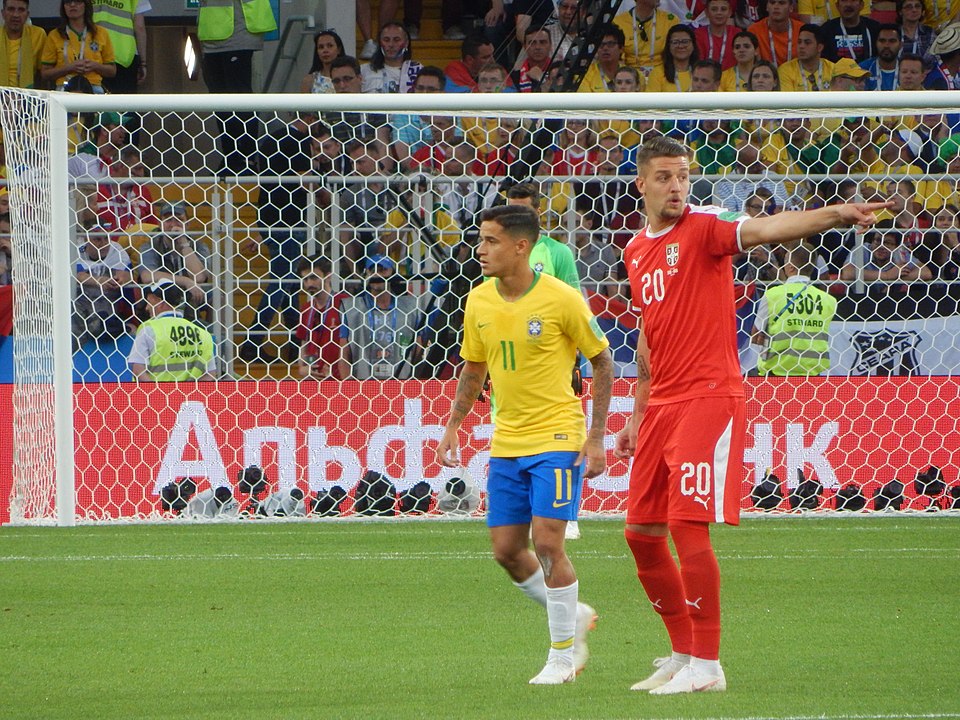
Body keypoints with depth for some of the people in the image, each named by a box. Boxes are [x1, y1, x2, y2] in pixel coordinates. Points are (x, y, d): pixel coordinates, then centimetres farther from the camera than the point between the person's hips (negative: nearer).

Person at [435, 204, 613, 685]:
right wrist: (453, 427, 9)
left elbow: (602, 361, -5)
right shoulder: (479, 301, 3)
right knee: (506, 549, 4)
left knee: (547, 543, -12)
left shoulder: (561, 300, -13)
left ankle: (563, 653, 3)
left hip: (556, 437, -6)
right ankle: (574, 616, 28)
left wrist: (596, 438, -9)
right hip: (506, 442, 6)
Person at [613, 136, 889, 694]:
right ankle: (684, 655, 23)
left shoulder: (703, 228, -8)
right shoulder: (637, 251, 15)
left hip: (709, 395, -8)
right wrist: (638, 415, 26)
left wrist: (836, 215, -47)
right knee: (642, 532, 10)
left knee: (688, 525, -14)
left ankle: (707, 665, -8)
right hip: (662, 406, 8)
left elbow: (764, 229, -28)